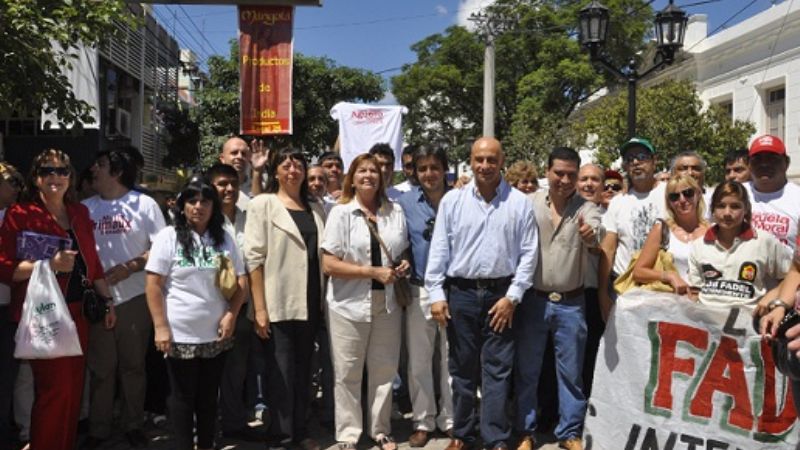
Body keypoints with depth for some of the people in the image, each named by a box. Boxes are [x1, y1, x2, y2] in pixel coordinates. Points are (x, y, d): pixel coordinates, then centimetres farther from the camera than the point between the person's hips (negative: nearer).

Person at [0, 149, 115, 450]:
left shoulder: (80, 213, 12)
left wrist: (107, 299, 17)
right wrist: (50, 264, -23)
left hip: (77, 312, 6)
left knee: (73, 388, 10)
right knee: (54, 390, -6)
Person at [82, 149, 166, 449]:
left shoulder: (145, 204, -1)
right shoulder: (85, 208, 8)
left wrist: (128, 267, -14)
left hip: (134, 298, -2)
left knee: (133, 366, 9)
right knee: (100, 367, 9)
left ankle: (133, 425, 23)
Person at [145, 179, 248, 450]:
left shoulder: (224, 239, 6)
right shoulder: (169, 237, -4)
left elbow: (240, 281, 7)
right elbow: (153, 285, -7)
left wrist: (231, 316, -5)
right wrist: (160, 327, -12)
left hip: (216, 334, 3)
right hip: (180, 334, -3)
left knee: (209, 396, 14)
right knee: (183, 396, 9)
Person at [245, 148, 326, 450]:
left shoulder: (316, 208, 13)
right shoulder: (263, 204, -2)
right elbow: (254, 257, -9)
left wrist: (323, 300, 7)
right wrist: (259, 308, -15)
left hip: (310, 303, 5)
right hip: (278, 304, -5)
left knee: (303, 371, 12)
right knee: (281, 373, 1)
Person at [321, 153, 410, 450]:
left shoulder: (395, 211, 5)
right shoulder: (340, 213, -6)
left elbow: (403, 251, 18)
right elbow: (329, 264, -13)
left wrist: (404, 266, -5)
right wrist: (374, 272, -18)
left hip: (387, 303, 3)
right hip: (349, 304, -3)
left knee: (384, 369, 12)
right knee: (348, 373, 7)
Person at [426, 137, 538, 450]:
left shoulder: (520, 203, -1)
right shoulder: (452, 200, 2)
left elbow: (528, 253, -1)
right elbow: (439, 250, 1)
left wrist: (512, 296, -6)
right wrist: (436, 294, -4)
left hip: (501, 294, -1)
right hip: (461, 293, 1)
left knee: (497, 369, 3)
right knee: (462, 368, 11)